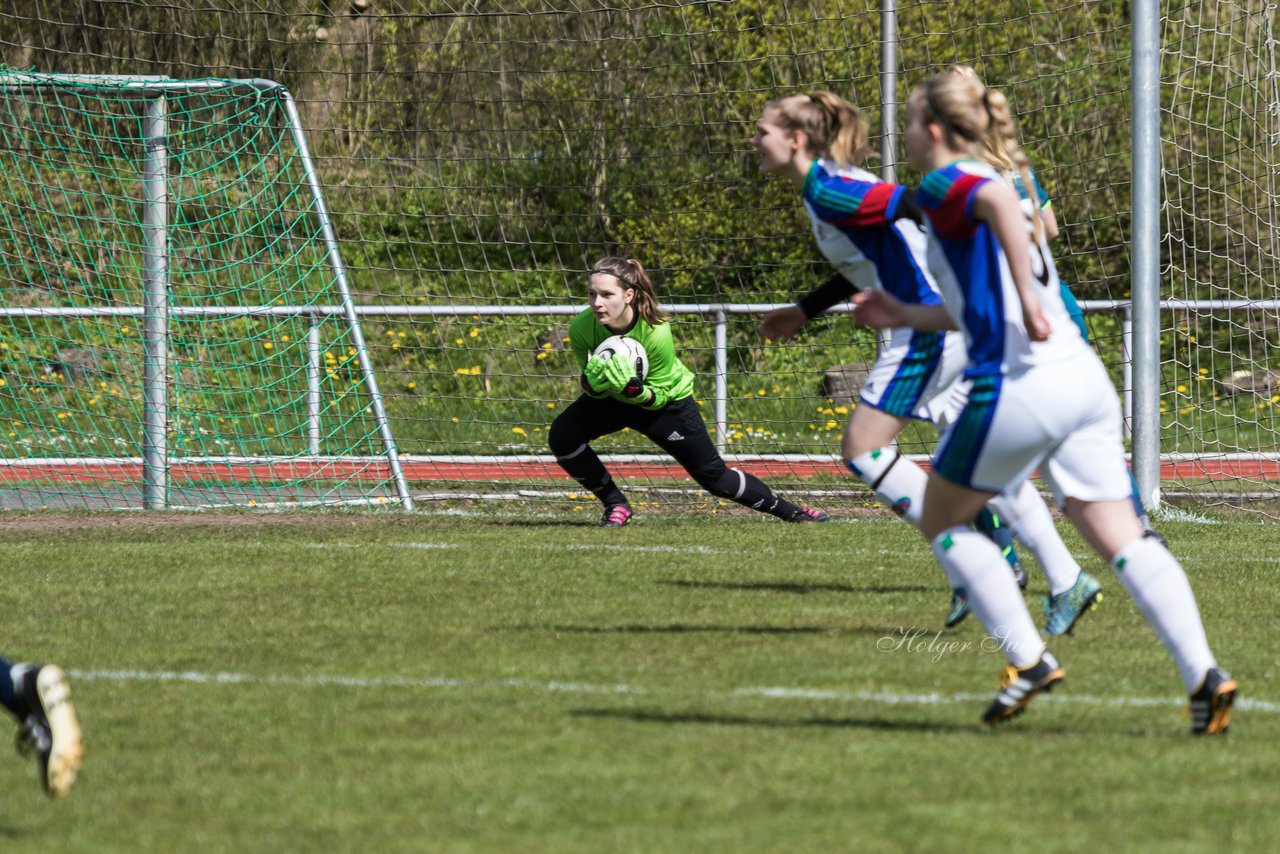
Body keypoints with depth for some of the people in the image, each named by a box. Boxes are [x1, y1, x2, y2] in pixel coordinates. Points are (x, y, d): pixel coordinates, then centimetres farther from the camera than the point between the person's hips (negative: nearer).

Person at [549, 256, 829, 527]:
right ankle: (616, 506, -4)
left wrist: (635, 389, -46)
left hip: (667, 399, -3)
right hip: (611, 399, 3)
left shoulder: (656, 331, -35)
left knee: (712, 475, 0)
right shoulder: (582, 328, -28)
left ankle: (790, 511, 22)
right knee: (562, 435, -22)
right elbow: (595, 392, -15)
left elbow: (658, 395, -23)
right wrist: (593, 383, -39)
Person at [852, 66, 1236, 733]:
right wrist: (907, 316, 41)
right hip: (1085, 377, 8)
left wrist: (1028, 298, -33)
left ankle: (1028, 660, 4)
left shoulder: (945, 184, -1)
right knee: (1121, 538, 4)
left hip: (1022, 384, -8)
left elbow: (1000, 203, -26)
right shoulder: (995, 181, 26)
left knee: (942, 522, 12)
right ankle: (1203, 674, -13)